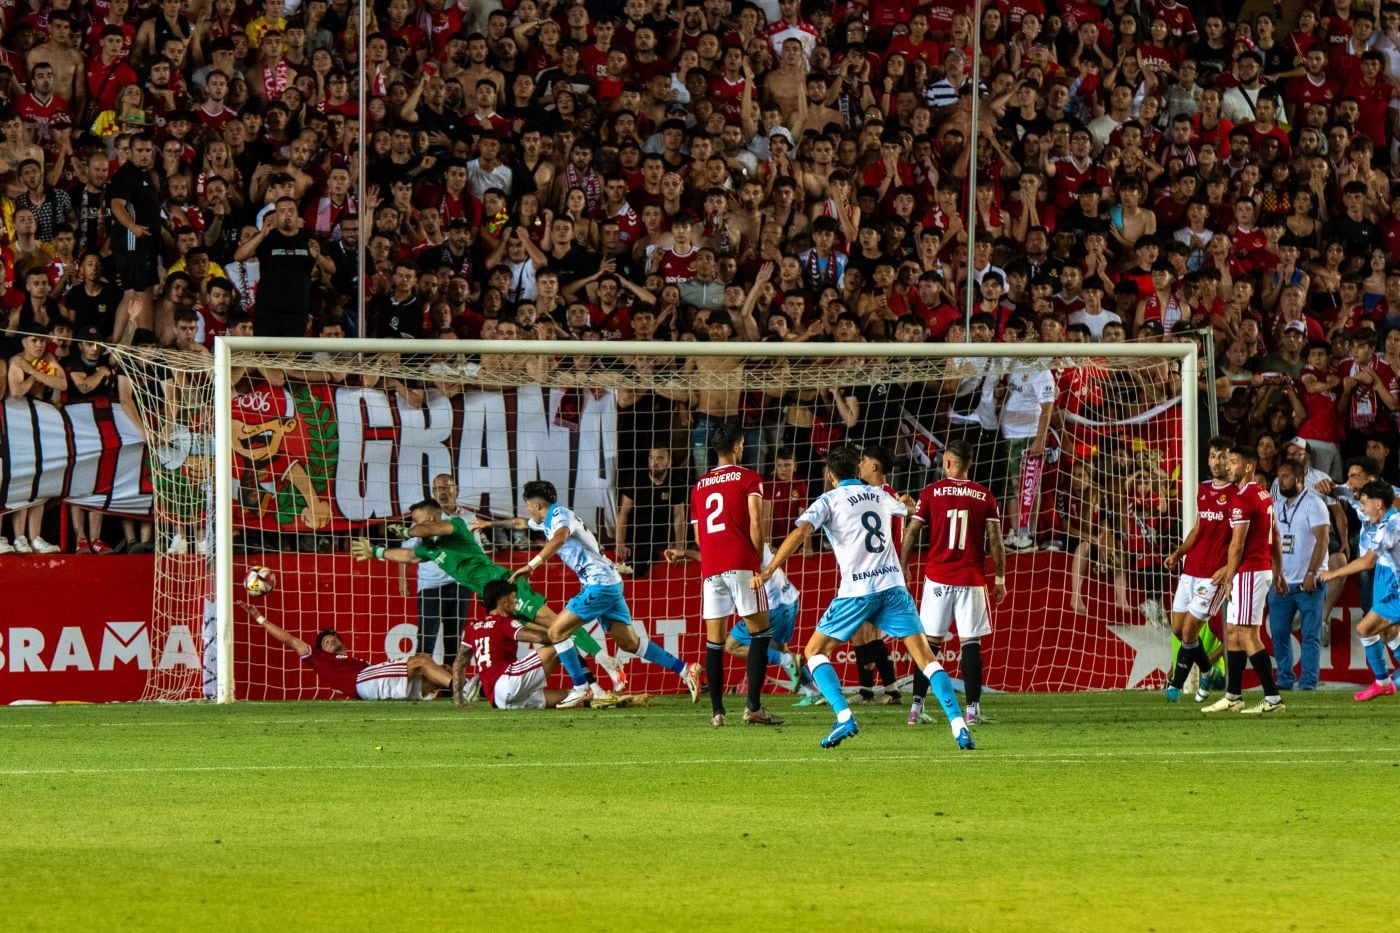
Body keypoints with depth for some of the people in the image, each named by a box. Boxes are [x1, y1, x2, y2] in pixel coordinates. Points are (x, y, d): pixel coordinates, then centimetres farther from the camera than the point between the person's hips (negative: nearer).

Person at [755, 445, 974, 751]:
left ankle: (844, 717, -10)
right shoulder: (878, 496, 17)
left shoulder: (829, 500, 2)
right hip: (893, 585, 4)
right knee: (925, 656, 2)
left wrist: (768, 571, -16)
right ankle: (958, 724, -12)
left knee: (815, 652, 10)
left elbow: (800, 532, -15)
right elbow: (906, 509, 40)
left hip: (857, 591, -4)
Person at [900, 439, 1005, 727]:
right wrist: (999, 578, 5)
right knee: (970, 643, 1)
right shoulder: (985, 496, 2)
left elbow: (911, 533, 0)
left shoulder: (931, 492, 1)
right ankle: (972, 709, -4)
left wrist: (903, 566, 9)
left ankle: (917, 706, 2)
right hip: (972, 580, 0)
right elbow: (995, 541, -1)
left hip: (937, 577, 0)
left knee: (930, 641, 6)